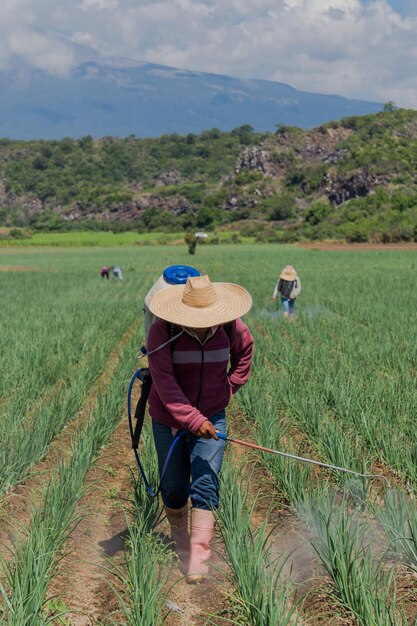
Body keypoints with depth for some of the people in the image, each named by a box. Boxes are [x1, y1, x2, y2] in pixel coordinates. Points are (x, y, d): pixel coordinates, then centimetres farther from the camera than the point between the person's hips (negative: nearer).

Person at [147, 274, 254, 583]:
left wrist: (229, 388, 8)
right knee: (174, 487, 10)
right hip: (169, 420, -1)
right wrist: (194, 420, -33)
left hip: (212, 417, 1)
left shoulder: (231, 327, -11)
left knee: (205, 484, -10)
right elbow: (164, 382, -27)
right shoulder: (163, 330, -21)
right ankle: (180, 540, 37)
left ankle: (198, 559, -10)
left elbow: (244, 352, 14)